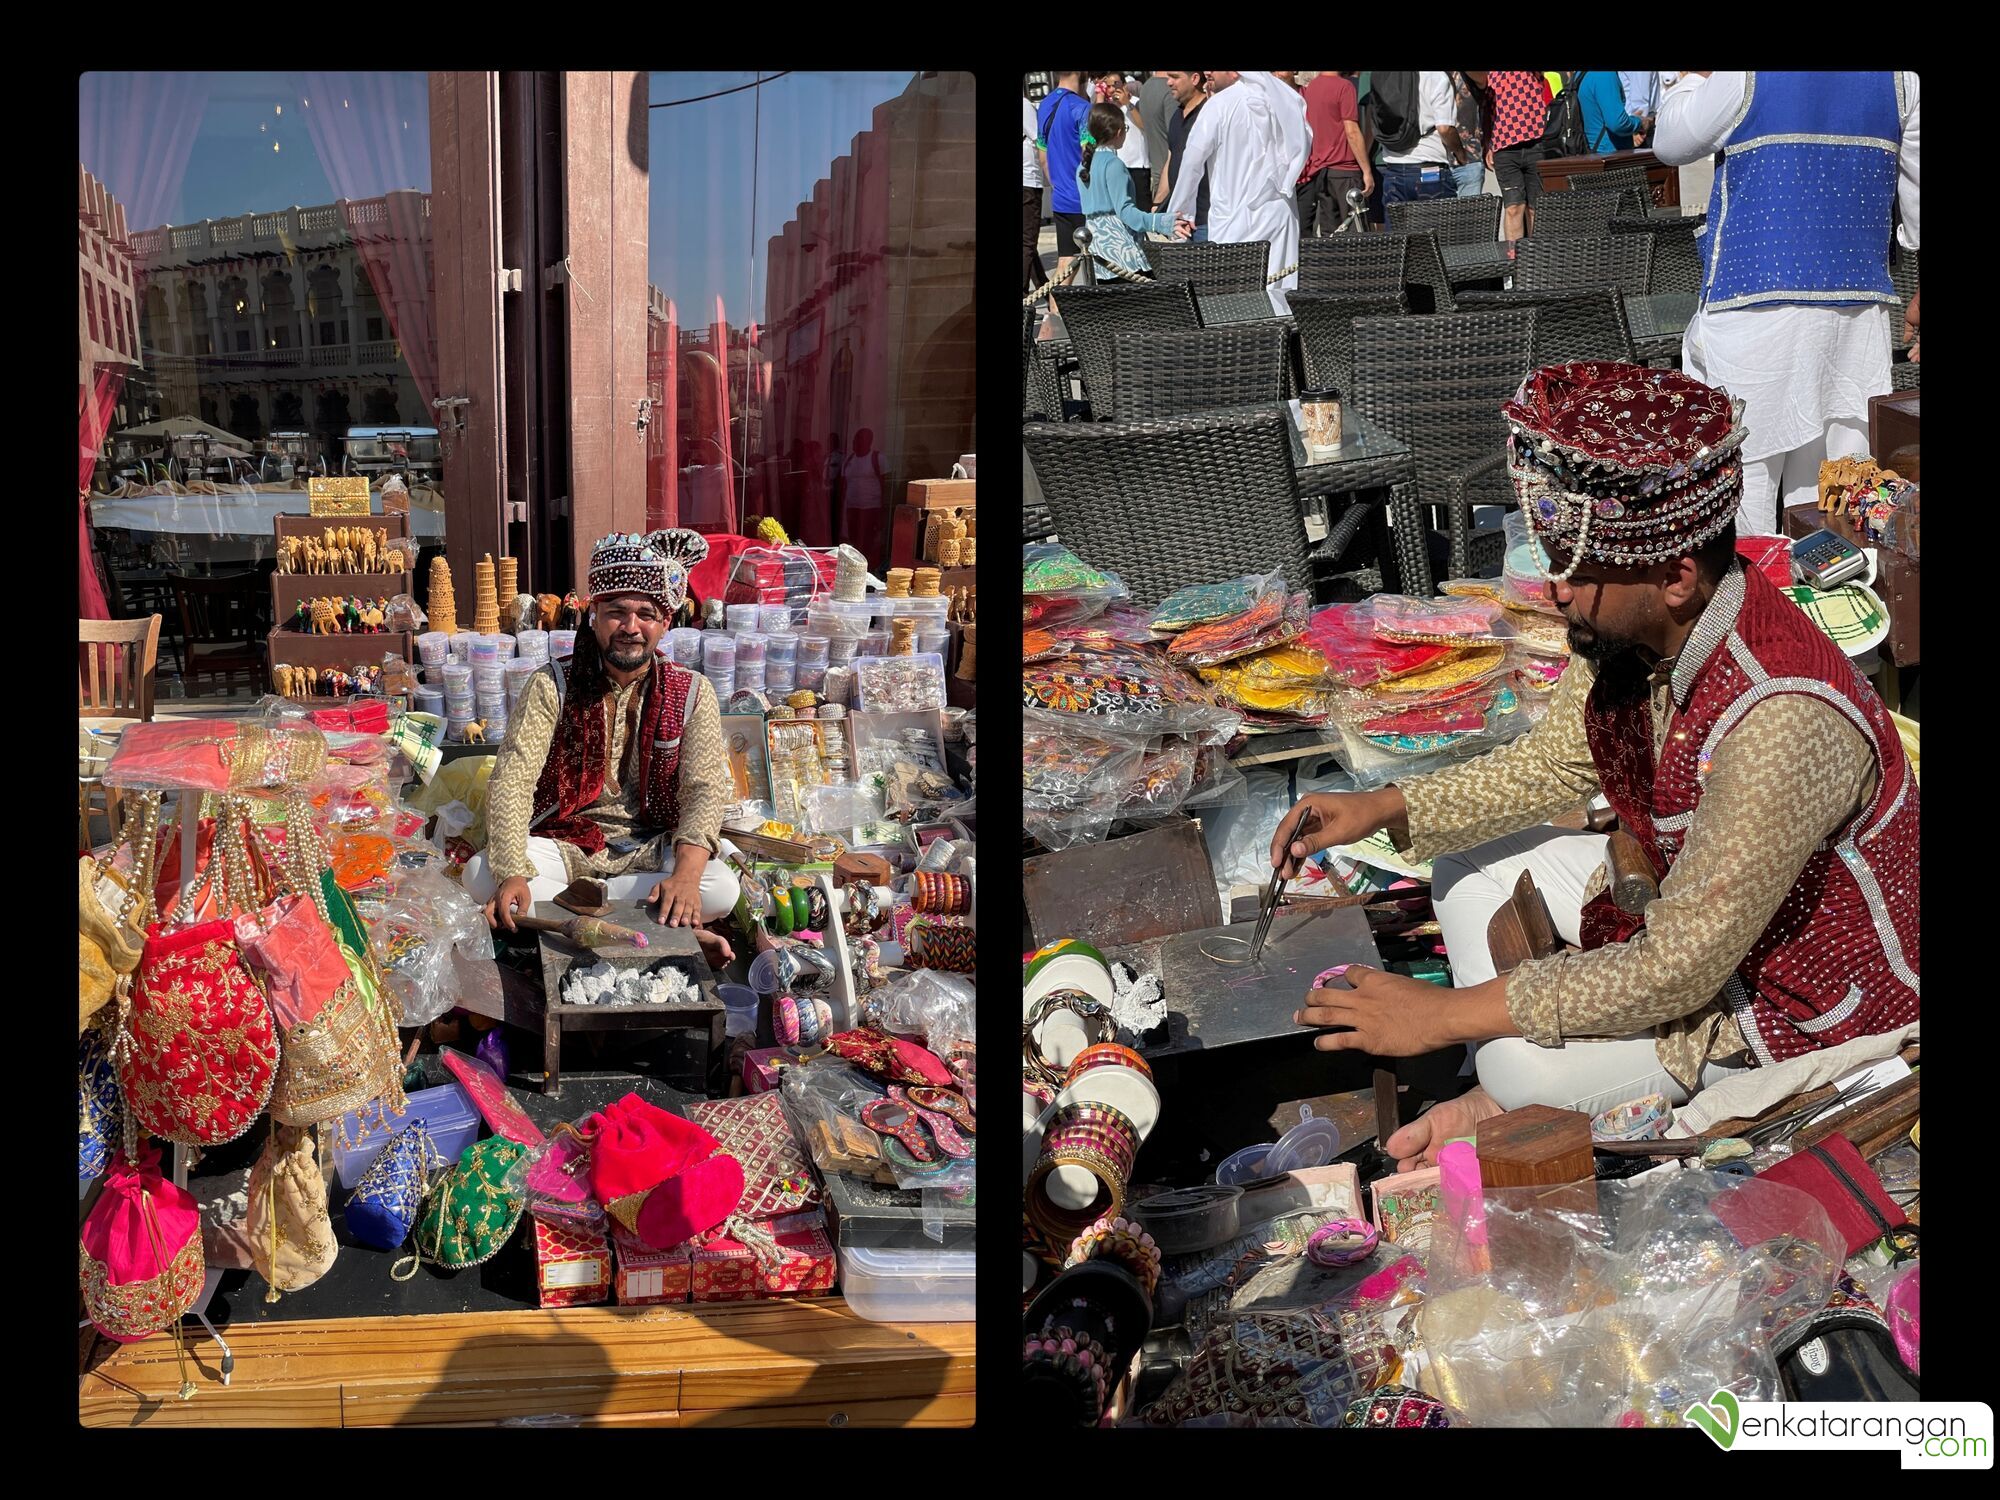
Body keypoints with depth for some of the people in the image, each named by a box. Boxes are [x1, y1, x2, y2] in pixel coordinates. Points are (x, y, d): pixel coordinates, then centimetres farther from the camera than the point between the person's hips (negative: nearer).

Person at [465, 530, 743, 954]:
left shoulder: (692, 693, -2)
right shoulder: (552, 687, -5)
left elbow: (705, 790, -12)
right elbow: (512, 780, -15)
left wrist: (685, 874, -32)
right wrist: (513, 874, -32)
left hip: (651, 850, 0)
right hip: (565, 843, 0)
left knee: (721, 888, -29)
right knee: (480, 875, -29)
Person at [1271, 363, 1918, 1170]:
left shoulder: (1778, 724, -38)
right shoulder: (1625, 628, -14)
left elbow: (1673, 975, -33)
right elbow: (1553, 760, 6)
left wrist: (1446, 1014, -26)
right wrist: (1386, 808, -7)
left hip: (1807, 998, -8)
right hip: (1687, 899, 8)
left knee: (1528, 1066, -26)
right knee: (1470, 866, 4)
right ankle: (1499, 1094, 6)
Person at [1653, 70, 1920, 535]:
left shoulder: (1744, 79, -9)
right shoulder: (1900, 80, 5)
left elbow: (1669, 145, 5)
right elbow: (1916, 188, 12)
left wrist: (1692, 77, 23)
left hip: (1755, 304, -5)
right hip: (1860, 304, 5)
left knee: (1746, 468, 0)